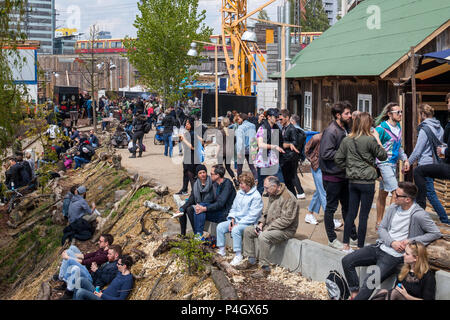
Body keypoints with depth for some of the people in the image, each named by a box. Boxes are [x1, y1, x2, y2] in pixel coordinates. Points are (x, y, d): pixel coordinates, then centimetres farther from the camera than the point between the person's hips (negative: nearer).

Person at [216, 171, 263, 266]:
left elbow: (252, 215, -18)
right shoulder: (240, 193, 12)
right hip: (236, 220, 8)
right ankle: (221, 251, 1)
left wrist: (238, 224, -19)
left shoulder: (256, 196, -14)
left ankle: (238, 256, -25)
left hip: (248, 223, -8)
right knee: (220, 226, -9)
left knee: (235, 230, -34)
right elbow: (234, 208, 19)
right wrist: (232, 219, 0)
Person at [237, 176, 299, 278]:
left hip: (286, 230, -10)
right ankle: (251, 260, 13)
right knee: (248, 231, 6)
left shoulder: (288, 198, -22)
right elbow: (266, 211, 20)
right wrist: (261, 223, 2)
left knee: (263, 237, -34)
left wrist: (268, 228, -23)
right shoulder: (272, 195, 9)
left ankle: (265, 268, -24)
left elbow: (286, 220, -26)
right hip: (270, 226, 10)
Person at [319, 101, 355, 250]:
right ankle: (332, 239, 12)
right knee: (331, 207, 3)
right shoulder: (331, 131, -17)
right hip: (332, 176, -9)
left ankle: (353, 236, 27)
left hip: (344, 175, 9)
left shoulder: (345, 129, 11)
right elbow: (326, 153, -25)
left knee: (347, 206, 17)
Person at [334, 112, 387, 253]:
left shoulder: (347, 140, 1)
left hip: (352, 181, 5)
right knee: (364, 216, 2)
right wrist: (377, 139, 4)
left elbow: (338, 158, 2)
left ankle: (346, 245, 17)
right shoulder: (370, 140, -13)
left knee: (351, 212, 12)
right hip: (367, 182, -5)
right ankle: (360, 248, 8)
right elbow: (383, 156, -2)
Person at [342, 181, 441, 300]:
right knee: (347, 261, -5)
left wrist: (411, 241, -14)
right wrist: (392, 242, -11)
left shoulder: (419, 215, -14)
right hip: (380, 246, 7)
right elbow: (381, 228, 9)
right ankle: (355, 293, 8)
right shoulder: (392, 208, 5)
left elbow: (436, 233, -8)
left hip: (395, 256, -7)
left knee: (369, 283, -25)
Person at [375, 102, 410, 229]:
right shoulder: (381, 128, -14)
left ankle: (379, 223, 19)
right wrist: (375, 166, -16)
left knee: (383, 194, 12)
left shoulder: (398, 127, 12)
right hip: (384, 164, -8)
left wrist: (405, 159, 15)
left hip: (393, 163, 8)